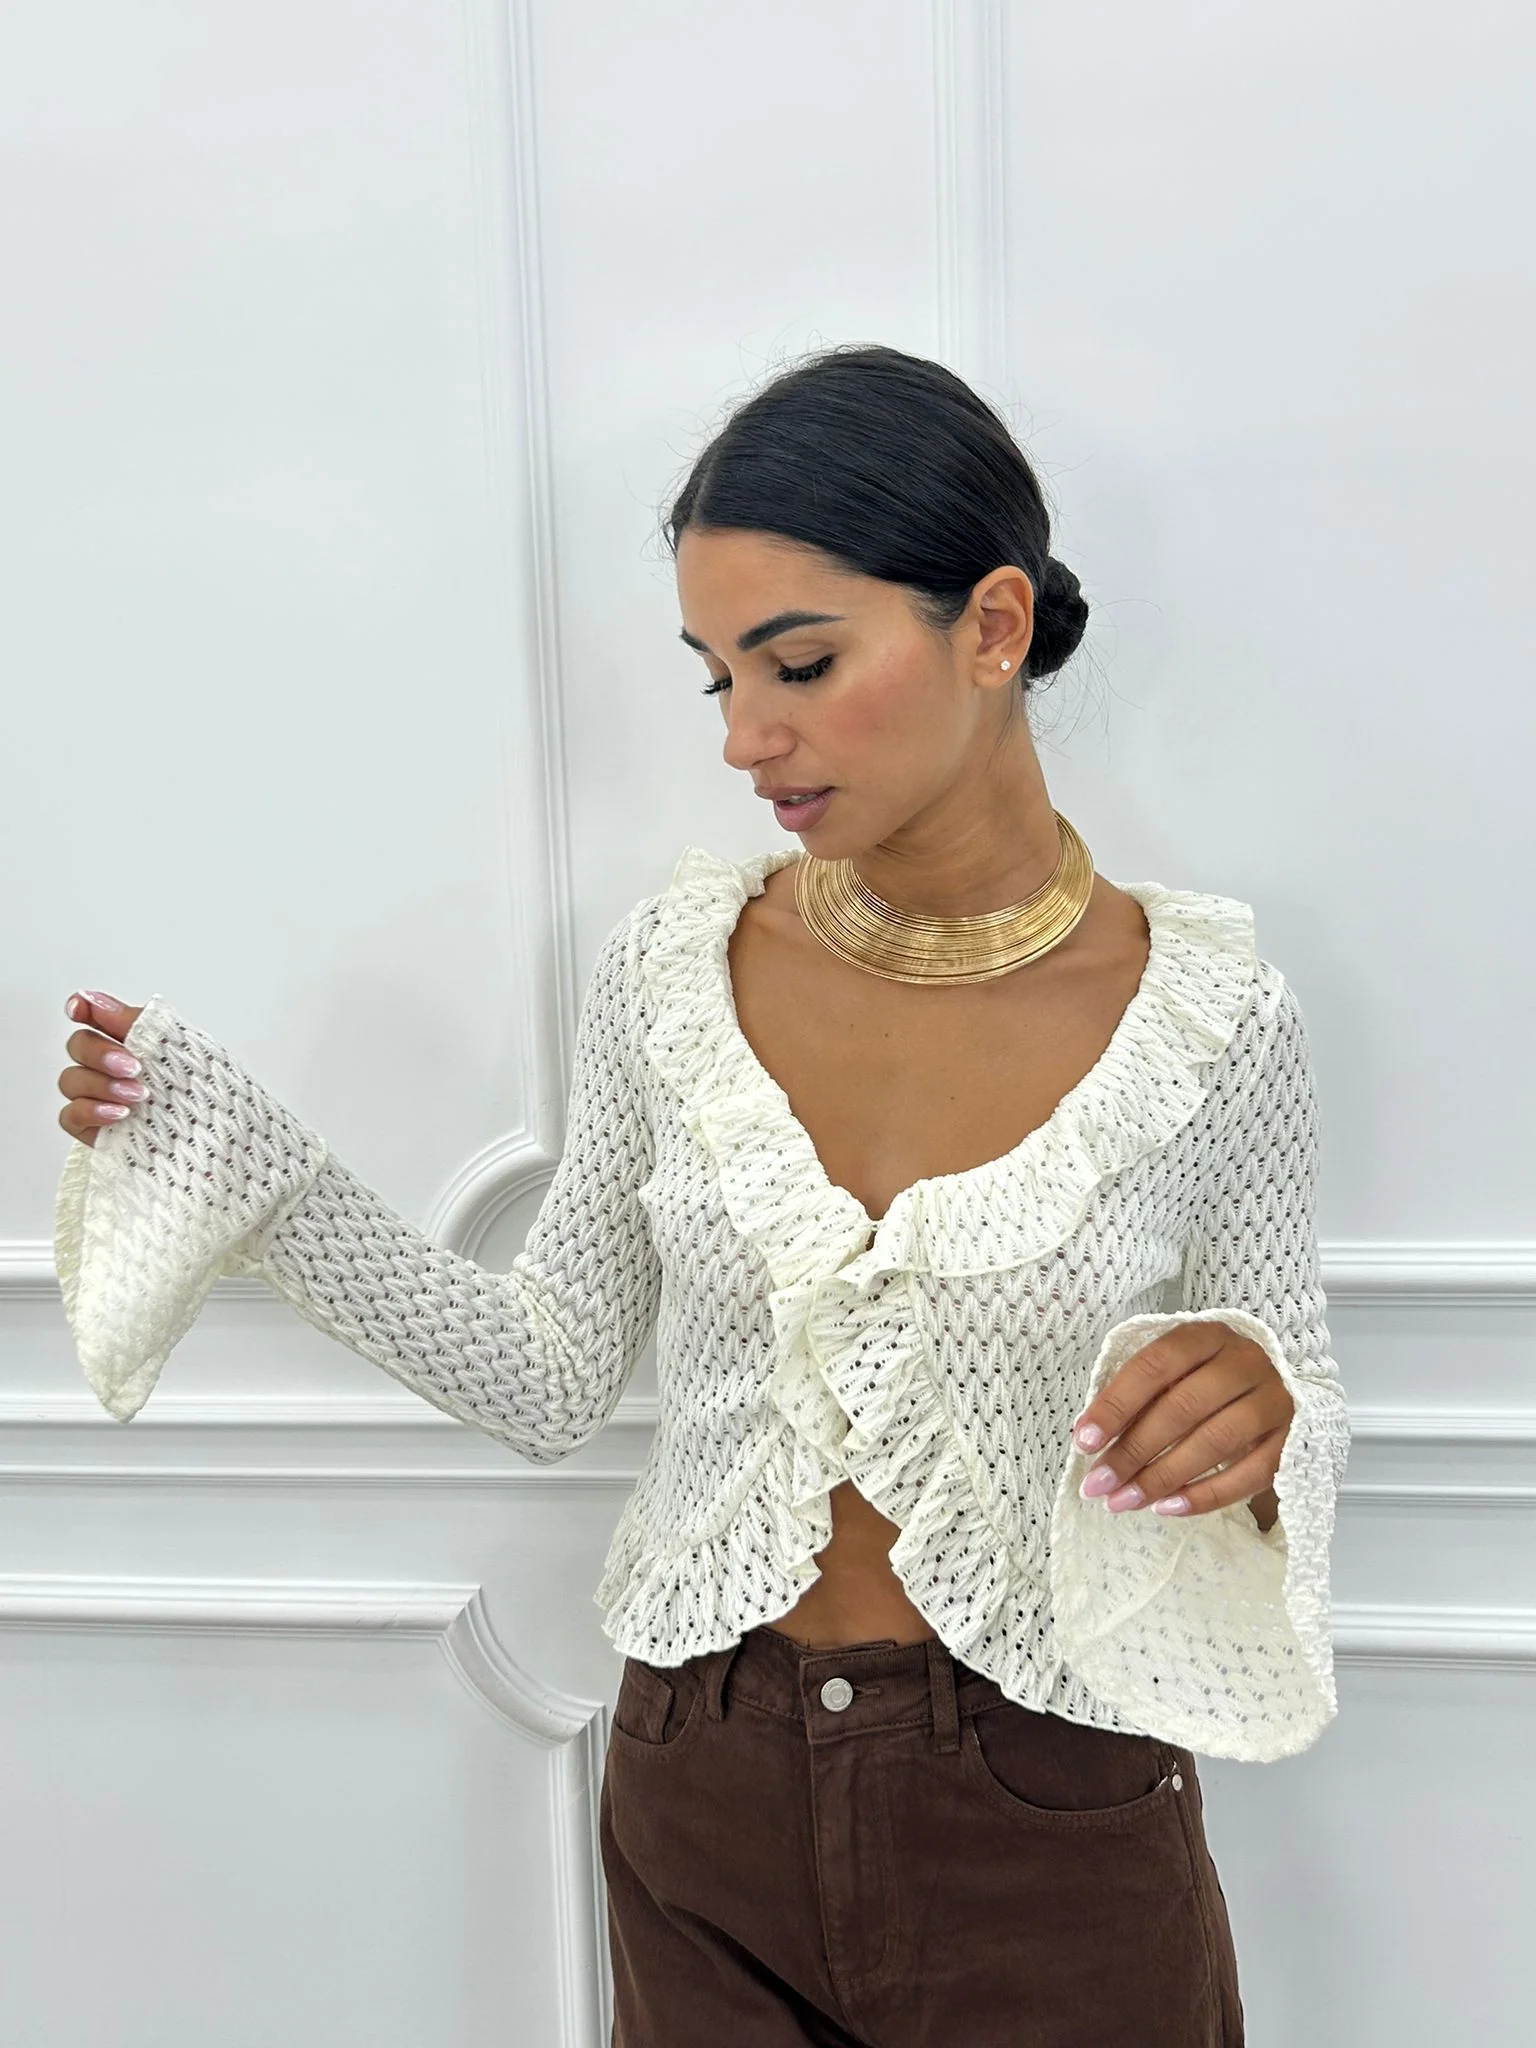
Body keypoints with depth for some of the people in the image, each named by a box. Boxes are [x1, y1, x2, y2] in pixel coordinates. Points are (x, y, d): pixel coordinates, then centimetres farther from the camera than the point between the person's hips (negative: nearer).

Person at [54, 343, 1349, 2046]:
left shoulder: (1207, 1013, -12)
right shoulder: (673, 965, -6)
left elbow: (1269, 1446, -2)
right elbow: (550, 1386, -1)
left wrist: (1254, 1411, -25)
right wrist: (243, 1162, -9)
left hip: (1050, 1844, -1)